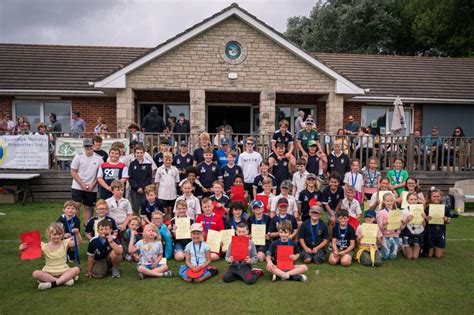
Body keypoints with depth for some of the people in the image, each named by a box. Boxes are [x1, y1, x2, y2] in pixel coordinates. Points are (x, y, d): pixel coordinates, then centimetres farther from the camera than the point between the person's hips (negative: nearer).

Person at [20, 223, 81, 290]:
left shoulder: (65, 243, 0)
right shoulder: (44, 246, 1)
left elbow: (78, 242, -11)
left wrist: (77, 233, -29)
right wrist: (23, 249, -25)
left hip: (63, 272, -1)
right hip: (49, 273, 1)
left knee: (77, 269, -28)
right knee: (36, 273, -28)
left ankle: (52, 283, -34)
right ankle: (64, 280, -30)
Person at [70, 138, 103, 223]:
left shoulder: (98, 158, 0)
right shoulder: (78, 157, -1)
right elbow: (73, 172, -2)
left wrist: (93, 185, -9)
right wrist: (82, 184, -11)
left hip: (92, 188, 1)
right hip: (77, 187, -1)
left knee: (88, 208, 9)